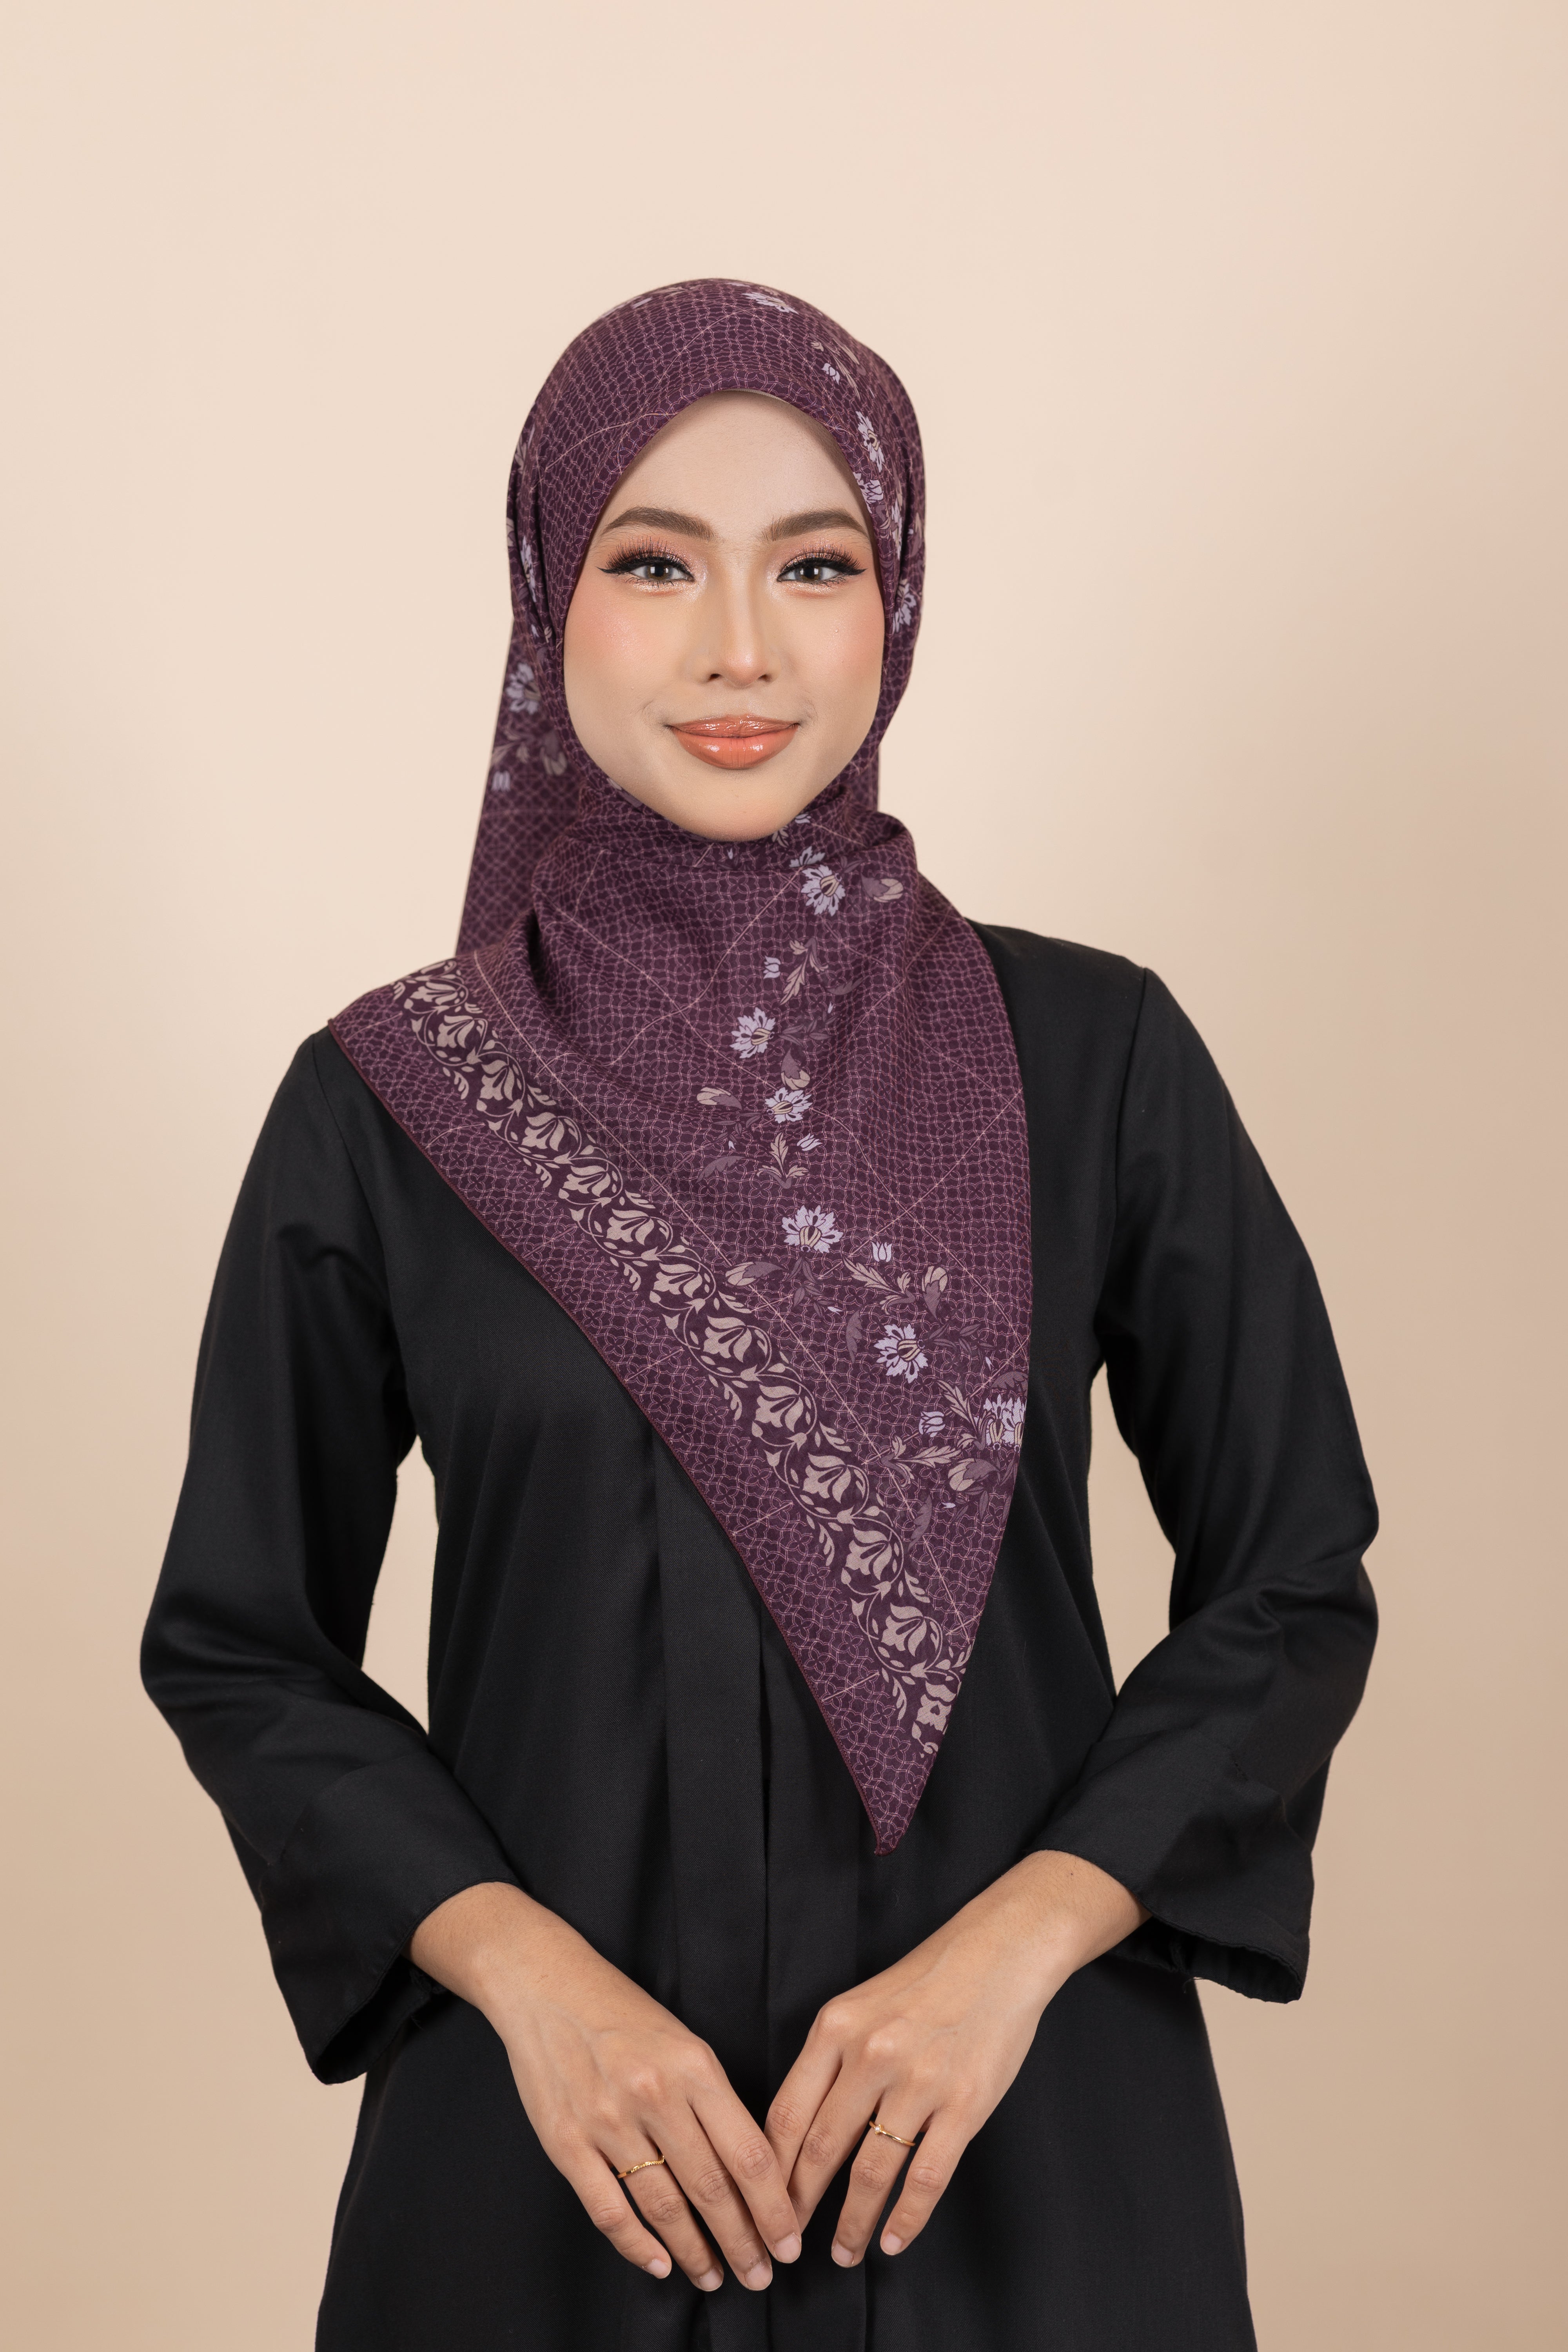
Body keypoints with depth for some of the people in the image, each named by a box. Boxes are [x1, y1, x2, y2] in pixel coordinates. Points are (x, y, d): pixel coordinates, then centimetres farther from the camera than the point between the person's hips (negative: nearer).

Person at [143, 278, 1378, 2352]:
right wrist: (525, 1971, -11)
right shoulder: (389, 1106, -3)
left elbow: (1292, 1586, 1)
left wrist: (1016, 1943, -11)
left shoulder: (1094, 1057, -4)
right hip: (559, 2131, 0)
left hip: (1020, 2124, 0)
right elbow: (244, 1647, 2)